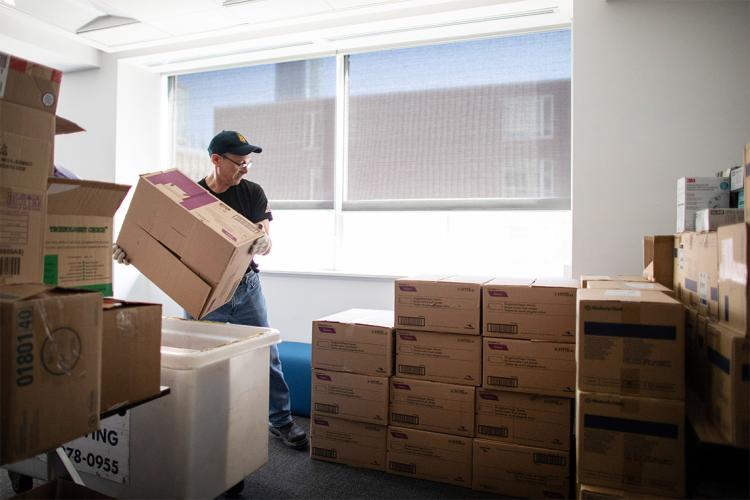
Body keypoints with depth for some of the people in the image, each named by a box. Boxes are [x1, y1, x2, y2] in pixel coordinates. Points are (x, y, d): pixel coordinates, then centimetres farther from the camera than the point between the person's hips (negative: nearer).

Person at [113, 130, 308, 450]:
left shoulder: (253, 193, -2)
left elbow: (266, 246, -9)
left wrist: (260, 242, -34)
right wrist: (129, 251, -23)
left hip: (246, 286, 1)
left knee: (266, 354, 4)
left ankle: (280, 421, 18)